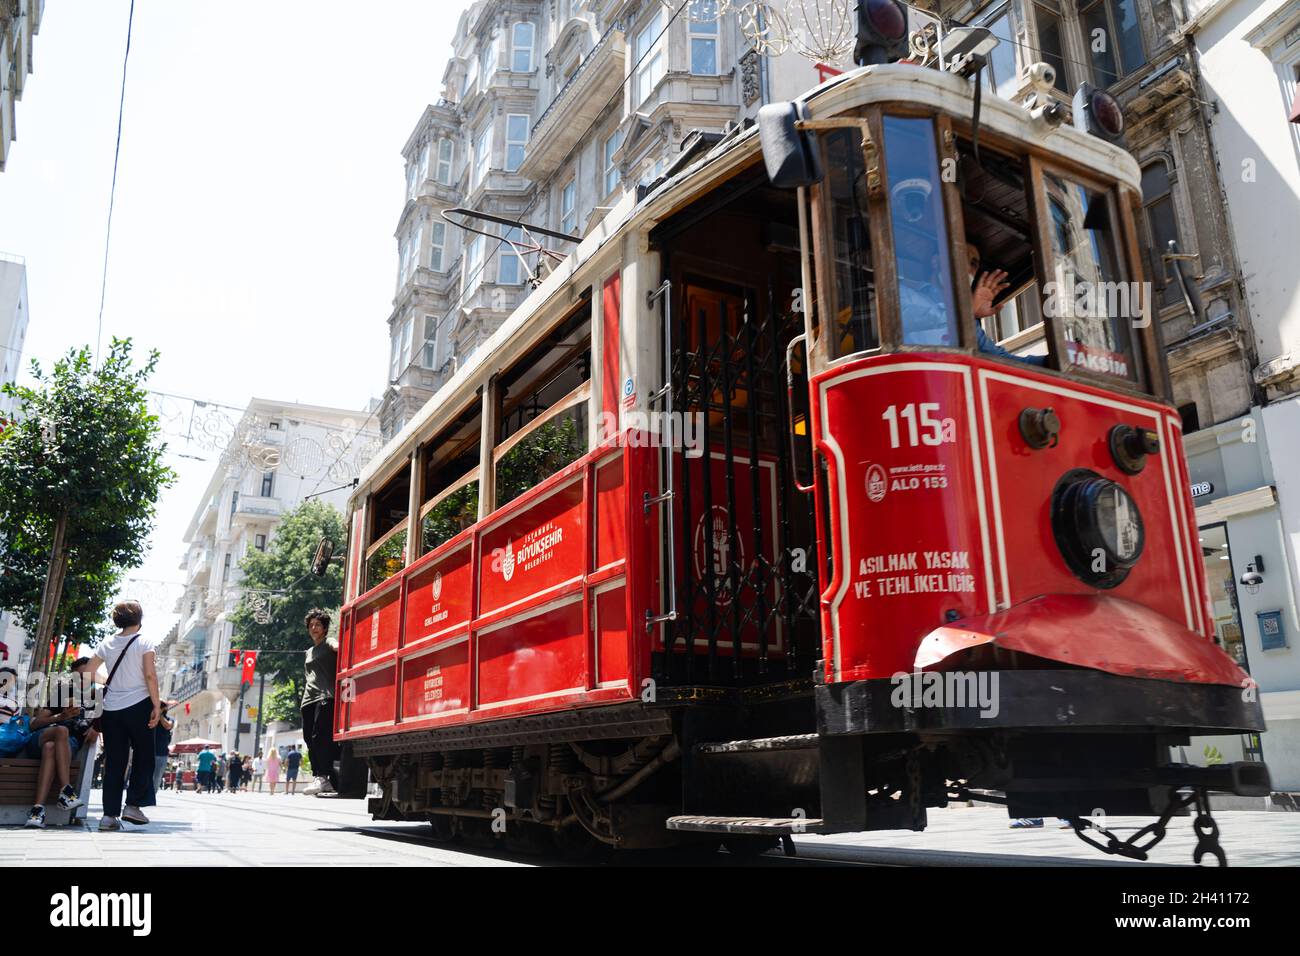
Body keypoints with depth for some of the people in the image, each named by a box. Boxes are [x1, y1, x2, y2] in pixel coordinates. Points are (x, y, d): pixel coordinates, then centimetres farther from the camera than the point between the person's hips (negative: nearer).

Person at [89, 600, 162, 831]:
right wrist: (157, 705, -10)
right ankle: (132, 805, 0)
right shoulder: (144, 641, -5)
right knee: (144, 758, 9)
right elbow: (150, 675, -13)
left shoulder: (107, 643, 8)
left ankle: (110, 814, 4)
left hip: (111, 708, 4)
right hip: (138, 705, -4)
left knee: (114, 762, 7)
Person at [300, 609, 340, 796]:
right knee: (310, 739, 2)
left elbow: (338, 647, -19)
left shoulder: (328, 642, 5)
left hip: (326, 697, -8)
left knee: (321, 736, -19)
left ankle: (323, 777, -24)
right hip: (309, 700, 8)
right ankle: (318, 777, 4)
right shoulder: (309, 651, 27)